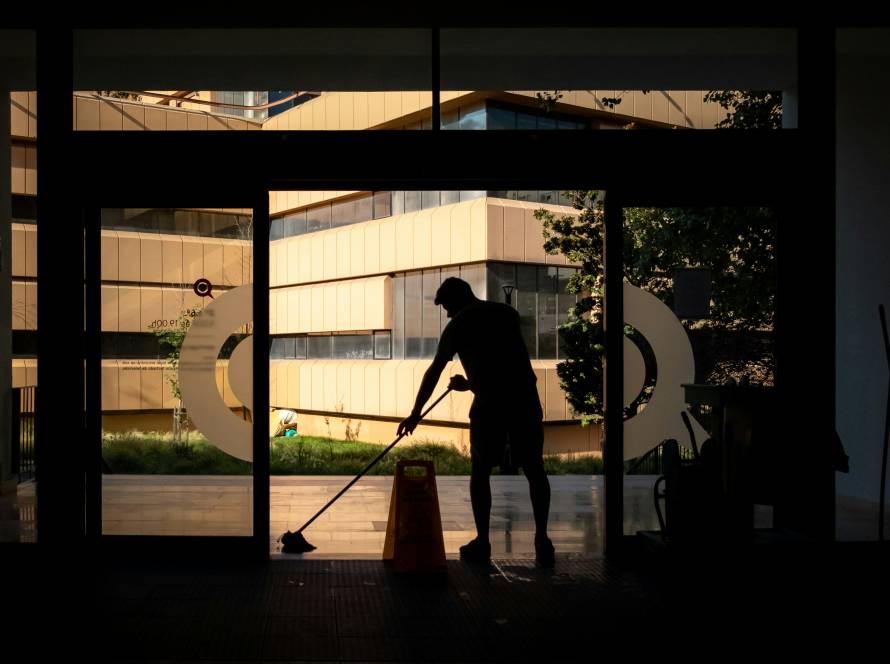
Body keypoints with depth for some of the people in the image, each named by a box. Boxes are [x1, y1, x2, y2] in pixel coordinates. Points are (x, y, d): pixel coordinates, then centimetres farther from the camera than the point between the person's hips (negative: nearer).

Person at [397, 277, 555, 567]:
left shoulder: (458, 324, 5)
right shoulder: (508, 313, 18)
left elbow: (434, 372, 7)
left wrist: (415, 414, 13)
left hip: (489, 403, -3)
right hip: (525, 400, 4)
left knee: (480, 471, 9)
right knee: (534, 470, 9)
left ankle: (482, 543, 10)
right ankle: (542, 542, 8)